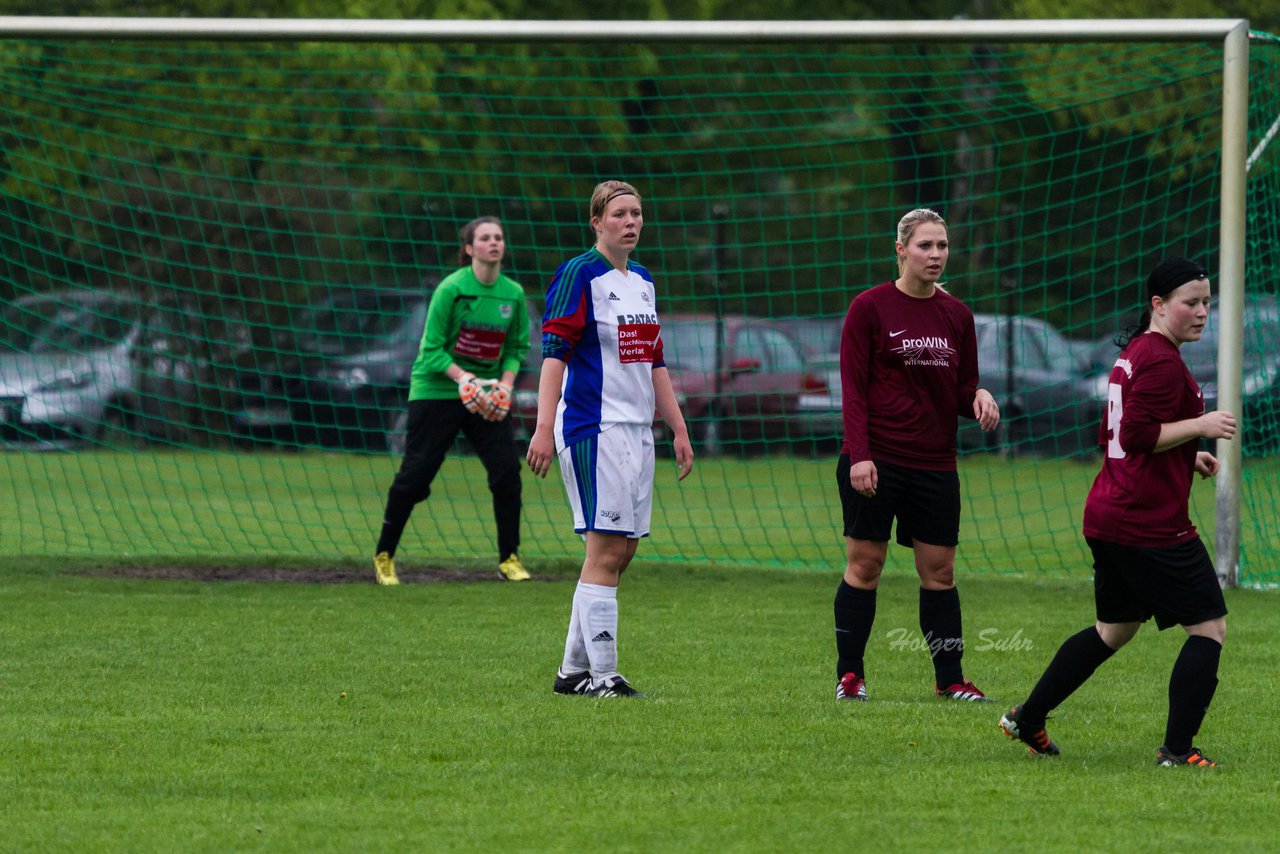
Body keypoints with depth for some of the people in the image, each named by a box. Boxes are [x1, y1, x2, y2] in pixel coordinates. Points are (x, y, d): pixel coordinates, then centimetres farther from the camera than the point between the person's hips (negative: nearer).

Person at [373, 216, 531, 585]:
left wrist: (504, 385, -9)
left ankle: (509, 559, 5)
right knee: (415, 473, -4)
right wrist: (463, 379, -27)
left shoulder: (513, 294, 1)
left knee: (507, 468, -7)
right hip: (436, 390, -4)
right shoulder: (451, 288, -13)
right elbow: (432, 349, -13)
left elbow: (516, 348, 9)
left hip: (486, 395, 4)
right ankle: (384, 556, 11)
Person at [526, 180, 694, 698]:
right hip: (593, 427, -8)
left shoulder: (643, 282, 17)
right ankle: (601, 676, -11)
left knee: (624, 549, 7)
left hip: (636, 430, 8)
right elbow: (554, 353, -14)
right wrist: (545, 427, -22)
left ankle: (573, 670, 13)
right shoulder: (579, 276, -7)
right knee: (607, 549, -12)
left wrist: (678, 429, 21)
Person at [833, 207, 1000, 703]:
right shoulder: (870, 308, -3)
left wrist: (980, 398, -9)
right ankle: (849, 675, 7)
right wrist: (859, 454, -15)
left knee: (939, 570, 4)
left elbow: (962, 391, 15)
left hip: (935, 464, 4)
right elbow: (853, 387, -6)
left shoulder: (956, 315, 10)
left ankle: (950, 679, 10)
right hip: (876, 460, -4)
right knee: (864, 565, -2)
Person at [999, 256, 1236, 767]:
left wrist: (1188, 456, 21)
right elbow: (1138, 436, -22)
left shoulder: (1134, 354, 17)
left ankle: (1027, 719, 26)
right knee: (1209, 627, -5)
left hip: (1108, 516, 10)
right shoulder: (1162, 361, -15)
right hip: (1150, 524, -10)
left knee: (1114, 629, 22)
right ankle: (1177, 749, -7)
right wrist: (1199, 426, -18)